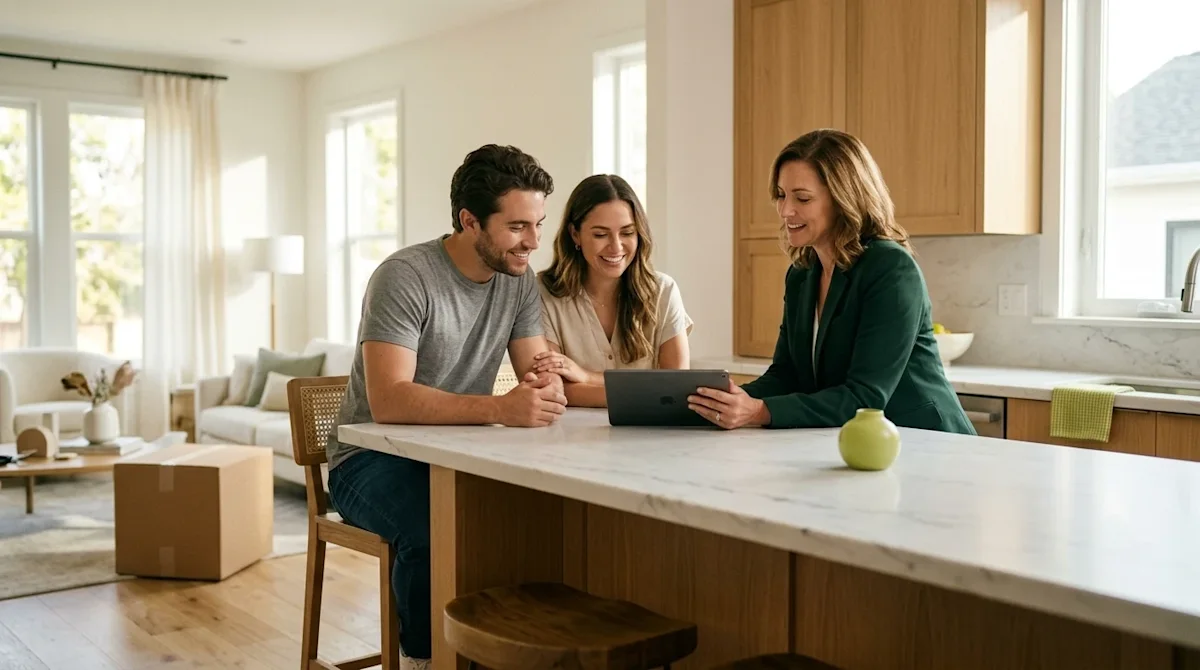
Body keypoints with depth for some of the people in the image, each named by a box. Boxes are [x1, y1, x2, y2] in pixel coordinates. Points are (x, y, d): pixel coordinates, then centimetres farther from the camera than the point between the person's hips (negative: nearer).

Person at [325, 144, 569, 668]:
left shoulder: (519, 280, 1)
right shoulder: (405, 276, -19)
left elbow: (536, 373, -2)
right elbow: (388, 401, -29)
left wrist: (547, 389, -28)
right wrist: (500, 409, -41)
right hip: (373, 457, -5)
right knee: (436, 531, -36)